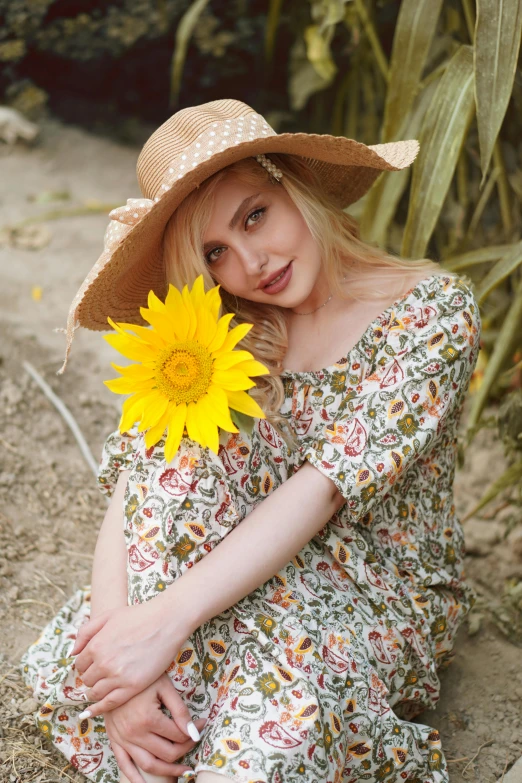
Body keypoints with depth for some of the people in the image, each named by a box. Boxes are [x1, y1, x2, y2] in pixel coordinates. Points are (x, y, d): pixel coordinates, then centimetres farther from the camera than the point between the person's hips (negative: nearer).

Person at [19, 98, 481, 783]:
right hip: (252, 575, 4)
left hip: (381, 594, -4)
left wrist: (168, 616, -33)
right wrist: (118, 619, -31)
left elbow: (326, 485, -26)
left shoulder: (432, 310, -15)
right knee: (61, 671, -24)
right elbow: (133, 480, -13)